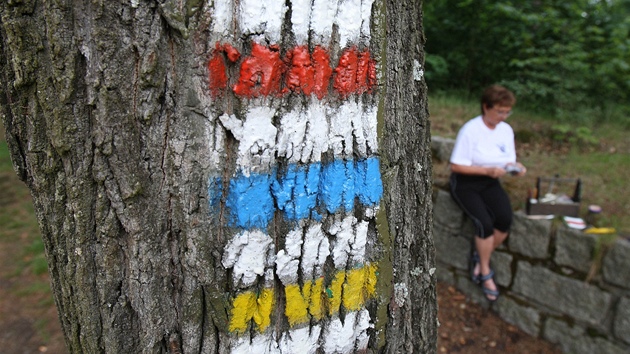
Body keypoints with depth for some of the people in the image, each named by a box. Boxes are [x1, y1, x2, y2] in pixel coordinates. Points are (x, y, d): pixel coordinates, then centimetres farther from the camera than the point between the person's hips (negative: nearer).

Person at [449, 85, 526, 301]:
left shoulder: (506, 130, 4)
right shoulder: (470, 130, -16)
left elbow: (509, 160, 12)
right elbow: (456, 165, -17)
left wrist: (516, 168, -11)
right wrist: (487, 170, -25)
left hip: (490, 182, 6)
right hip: (465, 182, -5)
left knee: (505, 219, -21)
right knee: (485, 223, -25)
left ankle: (480, 258, 3)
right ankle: (485, 273, -1)